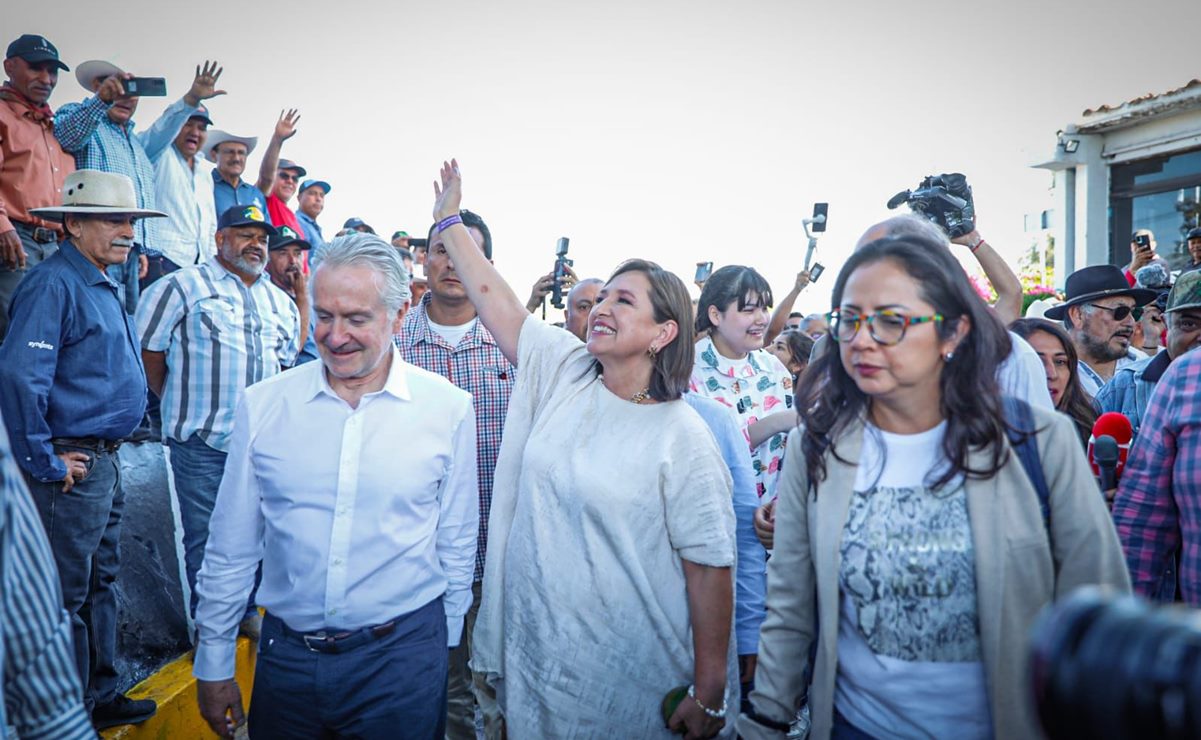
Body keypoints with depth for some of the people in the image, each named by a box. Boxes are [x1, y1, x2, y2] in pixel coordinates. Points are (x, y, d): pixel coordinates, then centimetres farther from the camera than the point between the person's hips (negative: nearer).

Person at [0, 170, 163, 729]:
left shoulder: (104, 286, 14)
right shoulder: (54, 284, -16)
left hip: (105, 463, 10)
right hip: (73, 468, -10)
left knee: (100, 584, 19)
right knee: (67, 599, 3)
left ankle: (102, 697, 33)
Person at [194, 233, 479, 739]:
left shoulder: (449, 408, -6)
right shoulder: (262, 405, -2)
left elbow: (457, 543, 3)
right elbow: (231, 549, 5)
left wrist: (445, 648, 7)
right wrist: (213, 663, 8)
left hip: (401, 658, -1)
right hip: (286, 653, 2)